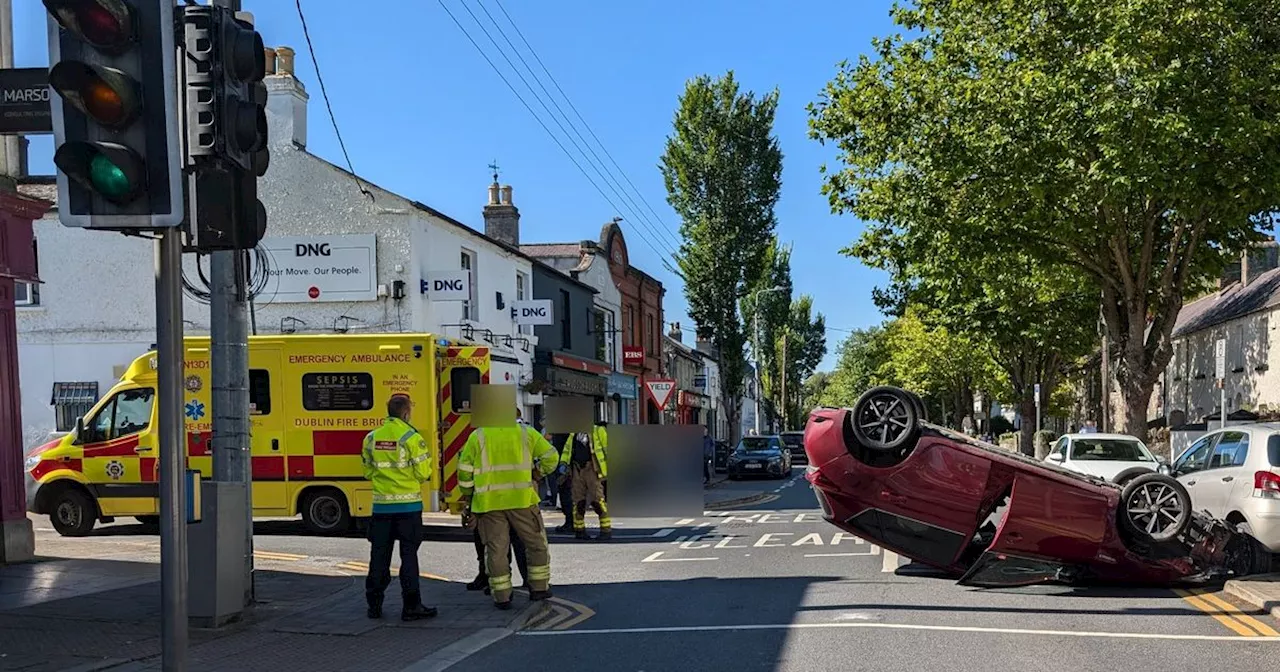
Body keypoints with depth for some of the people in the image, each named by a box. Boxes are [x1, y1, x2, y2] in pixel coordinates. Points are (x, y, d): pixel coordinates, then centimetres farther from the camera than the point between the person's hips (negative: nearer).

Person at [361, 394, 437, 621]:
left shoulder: (371, 438, 4)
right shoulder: (412, 437, -11)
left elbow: (368, 472, 11)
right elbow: (423, 473, -11)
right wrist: (427, 459, 9)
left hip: (381, 504, 4)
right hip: (408, 504, -4)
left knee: (379, 555, 12)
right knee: (409, 555, 1)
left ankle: (374, 604, 18)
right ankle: (411, 606, 2)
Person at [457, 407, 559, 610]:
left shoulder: (477, 437, 1)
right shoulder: (525, 433, 3)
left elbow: (464, 470, 1)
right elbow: (550, 457, 5)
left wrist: (467, 494, 16)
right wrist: (535, 475, 20)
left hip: (489, 502, 0)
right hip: (522, 500, 0)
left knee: (496, 549, 7)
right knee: (536, 544, 15)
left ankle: (501, 596, 9)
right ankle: (539, 587, 19)